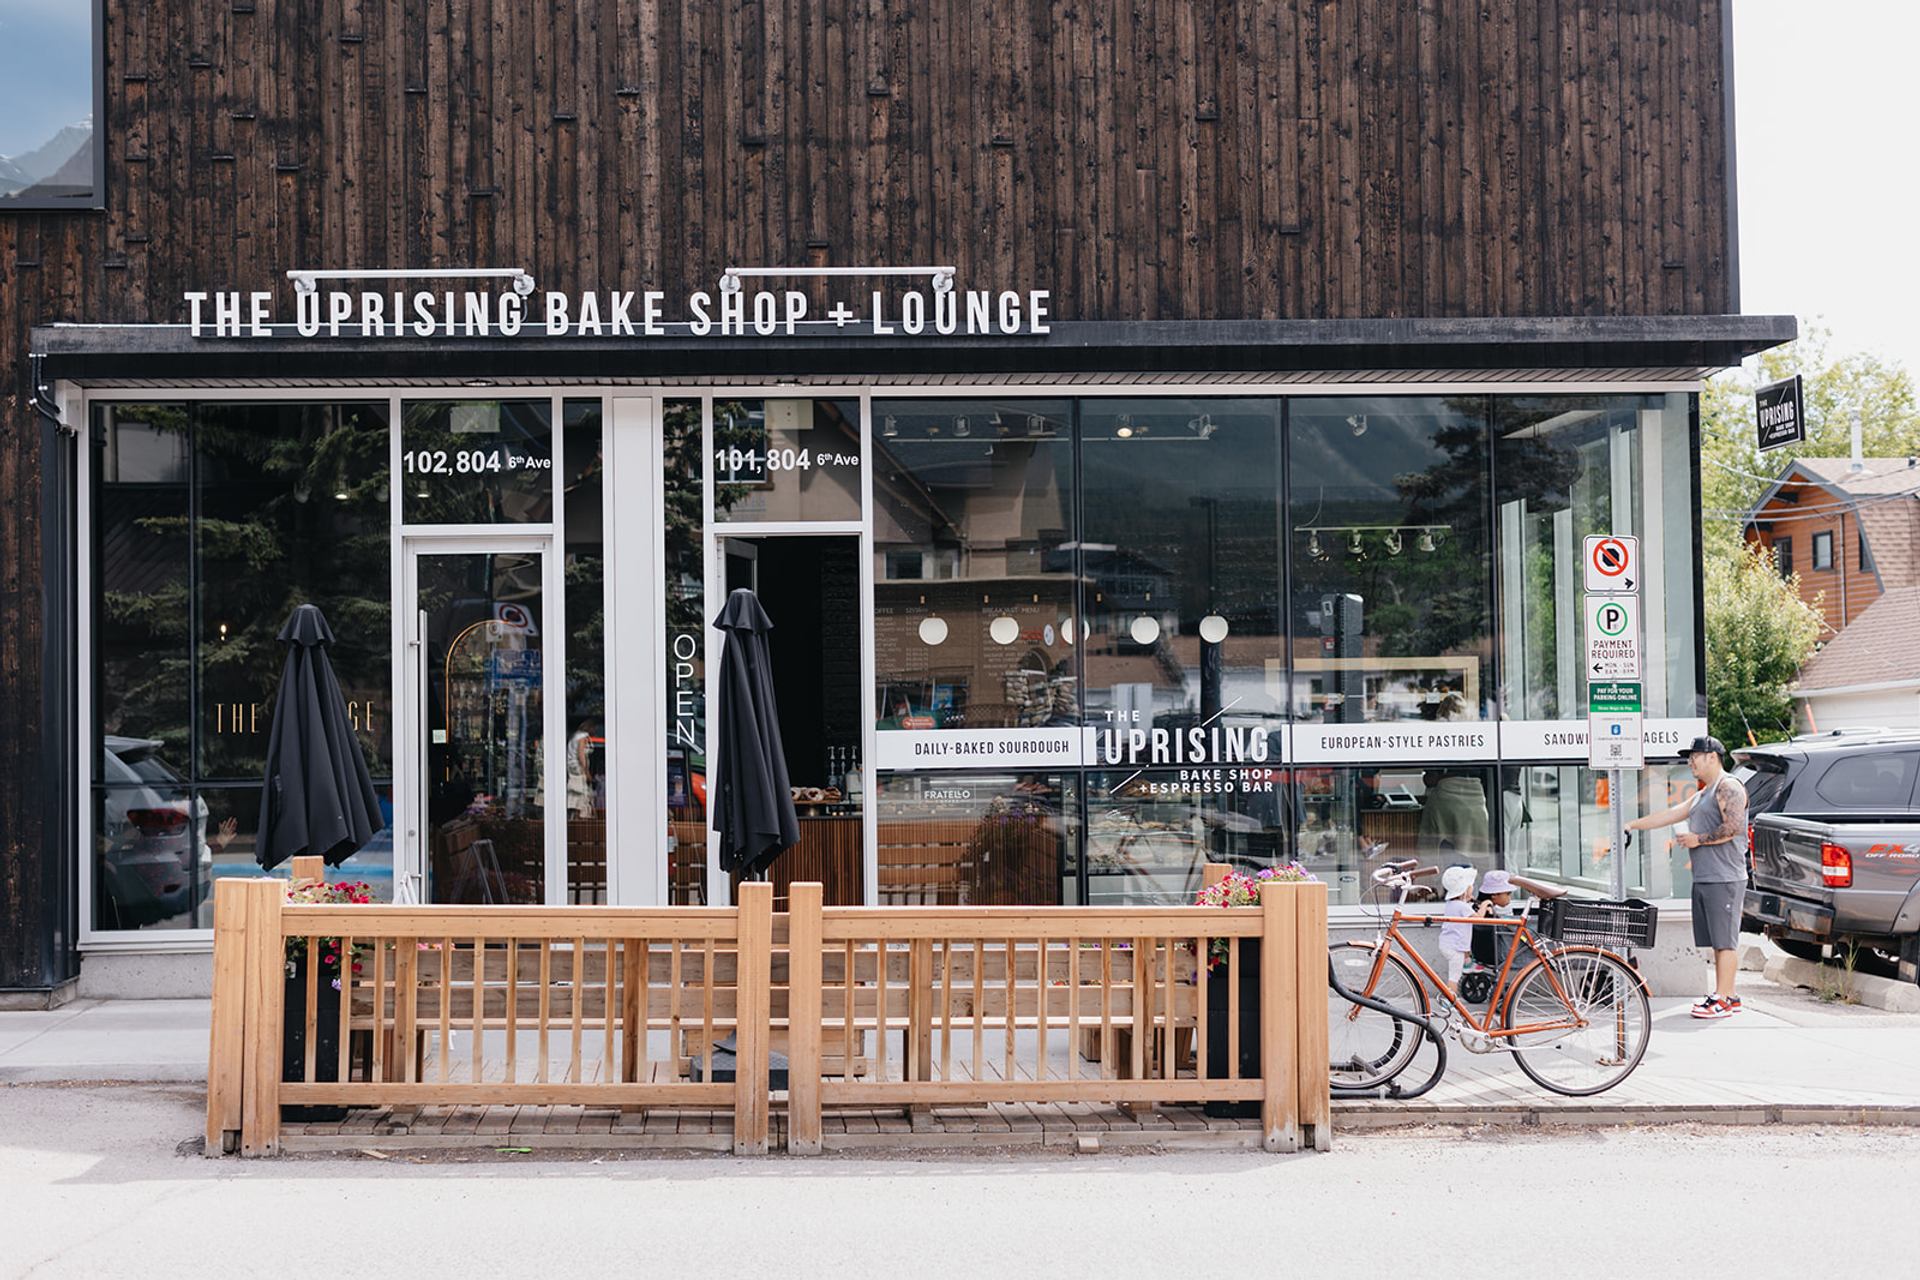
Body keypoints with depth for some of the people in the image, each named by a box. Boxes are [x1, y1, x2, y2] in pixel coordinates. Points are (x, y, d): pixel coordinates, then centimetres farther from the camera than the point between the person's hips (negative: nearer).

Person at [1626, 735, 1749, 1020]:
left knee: (1725, 941, -8)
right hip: (1703, 879, 9)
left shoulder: (1728, 788, -8)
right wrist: (1633, 825, 21)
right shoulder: (1702, 794, 23)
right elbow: (1670, 814, 25)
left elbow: (1733, 827, -19)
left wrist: (1698, 839, -11)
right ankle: (1727, 996, 14)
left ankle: (1723, 999, -8)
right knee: (1718, 941, 10)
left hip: (1724, 879, -9)